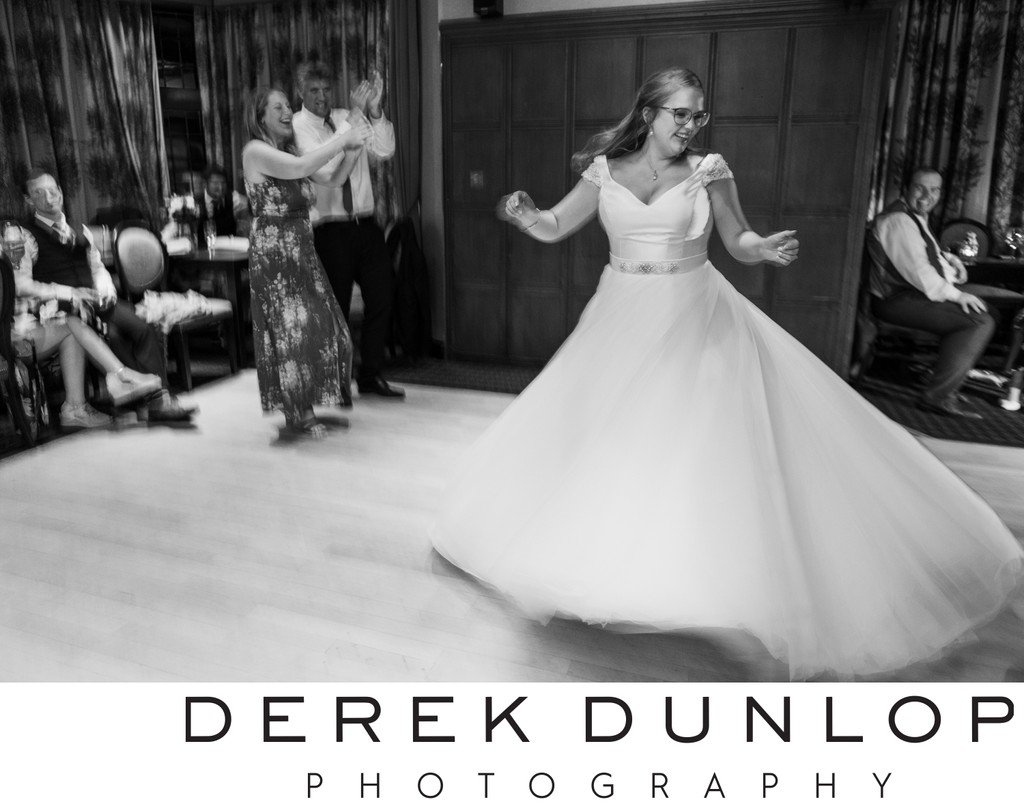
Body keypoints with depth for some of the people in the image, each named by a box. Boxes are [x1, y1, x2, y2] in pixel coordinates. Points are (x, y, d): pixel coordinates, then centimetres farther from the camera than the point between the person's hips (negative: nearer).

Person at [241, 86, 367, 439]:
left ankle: (306, 409, 20)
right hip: (273, 251, -8)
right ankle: (296, 416, 6)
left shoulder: (288, 151, 17)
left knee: (317, 327, 7)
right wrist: (343, 138, -14)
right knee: (290, 330, -4)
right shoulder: (255, 151, -8)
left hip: (302, 250, 8)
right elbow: (301, 167, -23)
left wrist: (350, 144, 3)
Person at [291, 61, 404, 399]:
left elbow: (384, 151, -4)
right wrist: (355, 116, -22)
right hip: (330, 229, -5)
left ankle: (370, 376, 23)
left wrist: (374, 110, -19)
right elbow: (328, 173, -22)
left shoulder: (346, 117, 8)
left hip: (365, 224, 5)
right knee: (336, 307, 3)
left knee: (382, 295, 9)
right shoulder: (298, 127, -6)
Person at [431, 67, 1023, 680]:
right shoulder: (606, 171, 2)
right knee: (606, 443, 9)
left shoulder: (708, 171, -1)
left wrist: (764, 248, -18)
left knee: (713, 441, -6)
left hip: (695, 322, -2)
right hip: (623, 324, 2)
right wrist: (524, 214, -13)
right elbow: (555, 228, 7)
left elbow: (738, 241, 4)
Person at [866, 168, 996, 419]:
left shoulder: (916, 217, 17)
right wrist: (955, 294, -17)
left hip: (914, 292, 11)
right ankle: (937, 396, -17)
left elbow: (926, 253, 35)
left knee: (986, 309, 14)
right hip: (897, 301, -11)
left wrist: (949, 259, 15)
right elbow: (917, 271, -23)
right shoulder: (897, 220, -17)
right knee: (980, 322, -20)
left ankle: (946, 386, 10)